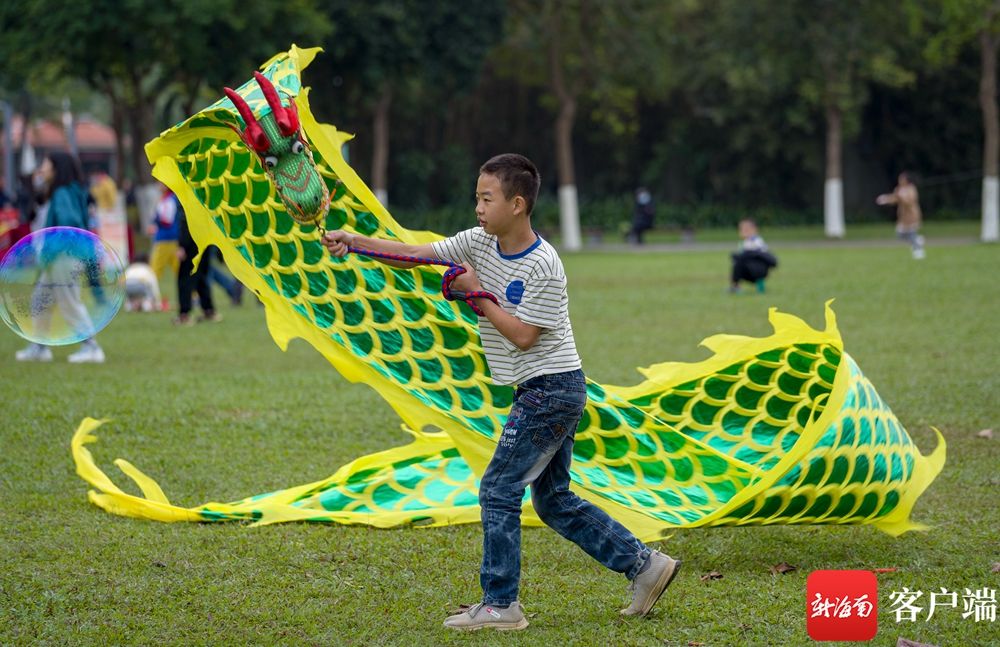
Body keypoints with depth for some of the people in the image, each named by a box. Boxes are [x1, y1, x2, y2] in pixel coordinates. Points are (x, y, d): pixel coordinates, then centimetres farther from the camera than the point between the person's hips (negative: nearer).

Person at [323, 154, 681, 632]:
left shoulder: (543, 266, -20)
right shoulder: (480, 242, 3)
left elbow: (522, 336, -21)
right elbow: (416, 254, 3)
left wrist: (476, 293, -15)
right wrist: (354, 241, -7)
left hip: (552, 389, -9)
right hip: (540, 392, 9)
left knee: (498, 490, -8)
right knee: (553, 499, 13)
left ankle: (500, 605, -3)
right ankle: (644, 564, 18)